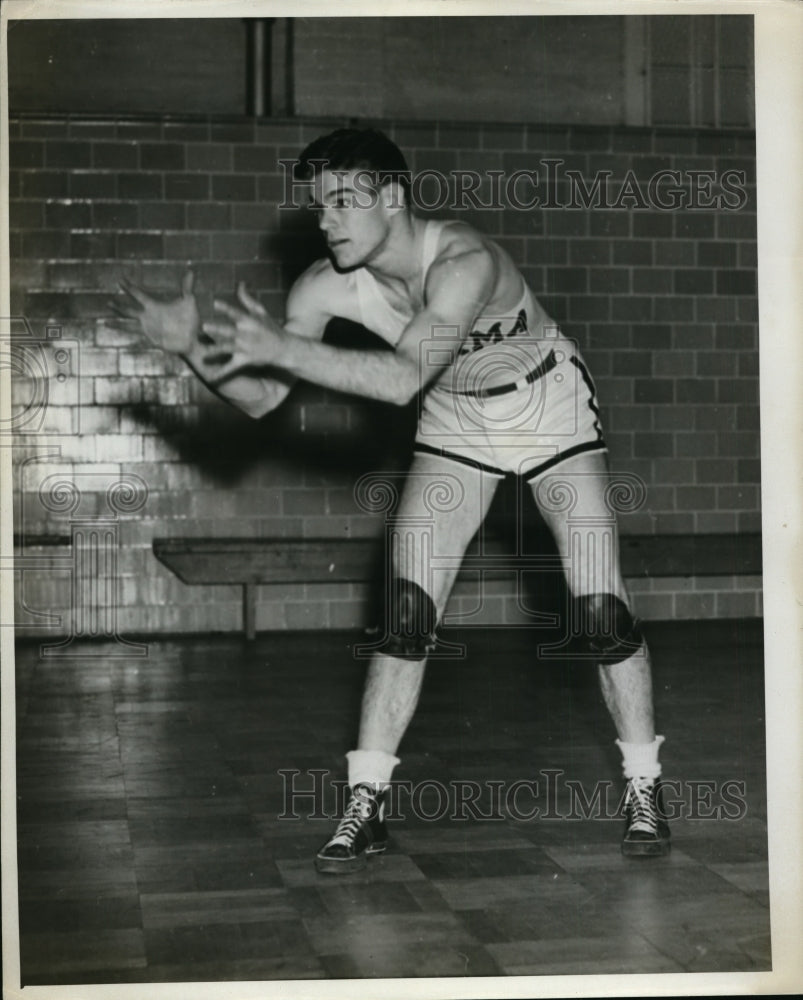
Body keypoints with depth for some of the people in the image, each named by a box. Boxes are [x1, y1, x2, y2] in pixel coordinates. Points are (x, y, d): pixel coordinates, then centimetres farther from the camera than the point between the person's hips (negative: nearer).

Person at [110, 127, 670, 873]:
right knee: (406, 617, -8)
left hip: (553, 415, -4)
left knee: (601, 614, -9)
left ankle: (643, 791, 10)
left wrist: (282, 346, -53)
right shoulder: (329, 285, -19)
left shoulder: (463, 261, -36)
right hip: (456, 427, 4)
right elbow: (261, 398, -15)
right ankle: (366, 807, -1)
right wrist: (195, 348, -32)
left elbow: (404, 378, -50)